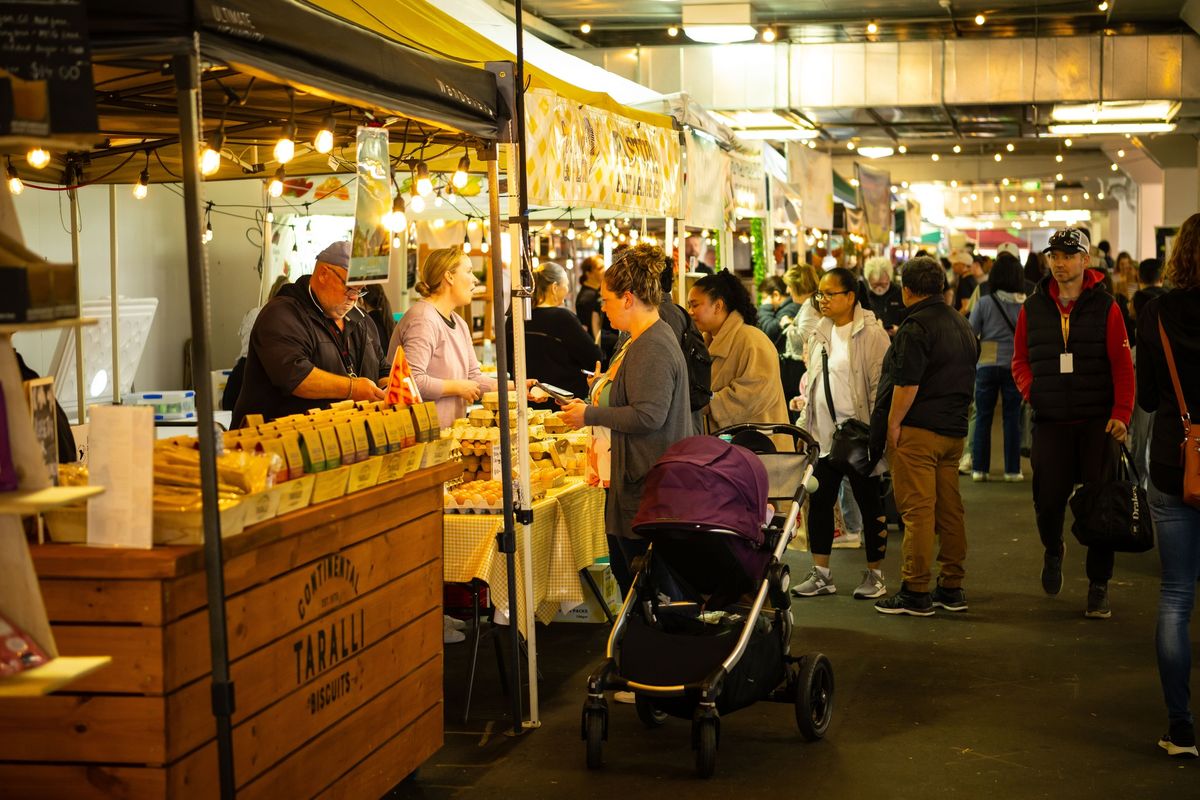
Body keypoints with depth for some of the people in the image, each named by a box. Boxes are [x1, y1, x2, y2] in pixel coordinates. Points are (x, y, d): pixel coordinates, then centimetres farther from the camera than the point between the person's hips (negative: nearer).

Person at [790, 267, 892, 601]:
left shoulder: (871, 334, -10)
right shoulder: (820, 334, 12)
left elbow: (881, 384, -13)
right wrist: (806, 422, 15)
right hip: (824, 435, 7)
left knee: (870, 504, 5)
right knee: (819, 502, 7)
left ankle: (874, 574, 15)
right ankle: (821, 574, 16)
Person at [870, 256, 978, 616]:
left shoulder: (916, 326, -13)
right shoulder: (962, 324, 15)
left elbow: (907, 384, -20)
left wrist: (892, 424, -12)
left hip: (918, 429, -9)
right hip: (954, 430, 9)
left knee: (917, 511, -6)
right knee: (950, 509, 11)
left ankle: (915, 593, -4)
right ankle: (952, 588, 15)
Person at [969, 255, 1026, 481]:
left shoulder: (984, 303, -8)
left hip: (987, 365, -1)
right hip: (1015, 367, 1)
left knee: (983, 418, 8)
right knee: (1012, 418, 8)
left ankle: (979, 468, 9)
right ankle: (1012, 469, 10)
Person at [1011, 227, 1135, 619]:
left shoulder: (1105, 307, -1)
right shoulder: (1033, 308, 6)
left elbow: (1123, 366, -4)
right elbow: (1020, 360, 15)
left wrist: (1121, 413, -14)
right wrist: (1030, 390, -3)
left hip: (1097, 423, -2)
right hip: (1050, 422, 2)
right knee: (1048, 499, 0)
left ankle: (1098, 585, 11)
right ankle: (1053, 550, 33)